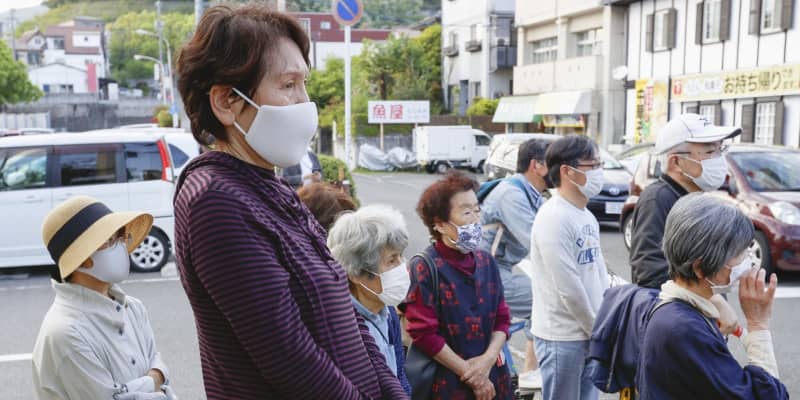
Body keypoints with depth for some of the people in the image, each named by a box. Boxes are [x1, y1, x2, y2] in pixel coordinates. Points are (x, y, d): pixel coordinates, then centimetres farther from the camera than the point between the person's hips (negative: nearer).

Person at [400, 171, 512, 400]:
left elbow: (502, 318, 8)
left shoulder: (486, 262, 7)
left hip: (492, 379, 6)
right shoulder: (424, 268, -12)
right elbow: (424, 334, -15)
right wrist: (470, 374, -11)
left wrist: (488, 359, -10)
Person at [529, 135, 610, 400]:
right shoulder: (554, 218, -19)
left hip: (590, 334, 9)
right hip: (563, 338, -9)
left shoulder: (587, 217, 11)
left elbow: (600, 273, 14)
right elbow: (569, 289, -21)